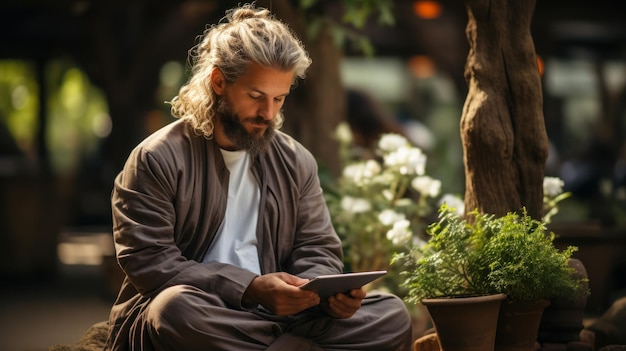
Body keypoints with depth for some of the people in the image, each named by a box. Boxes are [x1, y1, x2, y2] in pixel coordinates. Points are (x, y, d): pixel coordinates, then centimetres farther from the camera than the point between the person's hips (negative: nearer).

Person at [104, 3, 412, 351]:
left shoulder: (297, 162, 11)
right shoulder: (158, 159, -6)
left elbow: (317, 253, 10)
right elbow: (149, 263, -15)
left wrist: (328, 292, -16)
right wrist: (250, 289, -25)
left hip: (275, 315, 4)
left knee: (391, 315, -14)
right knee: (176, 308, -40)